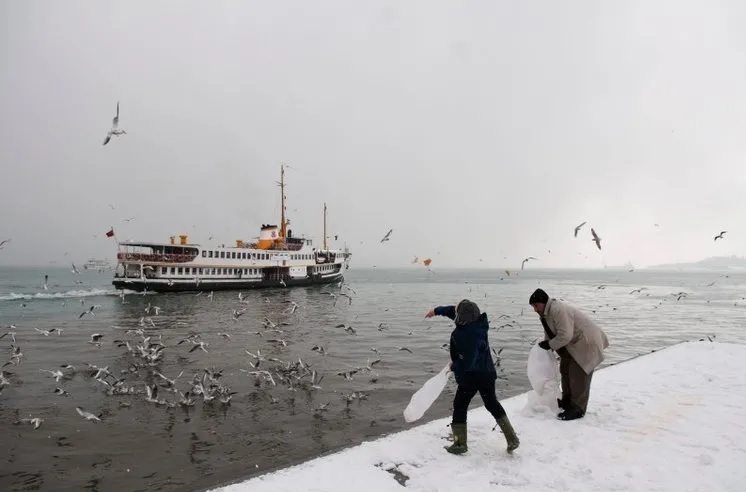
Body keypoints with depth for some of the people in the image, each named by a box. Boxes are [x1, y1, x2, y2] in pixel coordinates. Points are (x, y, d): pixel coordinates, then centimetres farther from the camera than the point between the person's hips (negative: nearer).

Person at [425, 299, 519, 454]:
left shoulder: (467, 336, -32)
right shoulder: (477, 321, -7)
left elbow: (467, 363, -30)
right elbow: (452, 310, 9)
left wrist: (454, 366, -10)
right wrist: (437, 310, 20)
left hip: (471, 378, -8)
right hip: (487, 373, 8)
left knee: (460, 406, 11)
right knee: (492, 404, 23)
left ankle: (460, 443, 19)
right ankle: (512, 438, 24)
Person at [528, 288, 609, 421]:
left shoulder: (558, 310, -30)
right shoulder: (545, 314, 4)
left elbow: (565, 335, -32)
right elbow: (550, 333, 11)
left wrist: (550, 345, -21)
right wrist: (545, 346, 1)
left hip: (587, 342, -11)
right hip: (574, 342, 11)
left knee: (579, 375, -8)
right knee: (565, 370, 17)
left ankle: (578, 409, 1)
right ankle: (567, 401, 32)